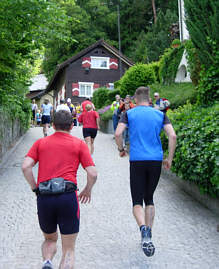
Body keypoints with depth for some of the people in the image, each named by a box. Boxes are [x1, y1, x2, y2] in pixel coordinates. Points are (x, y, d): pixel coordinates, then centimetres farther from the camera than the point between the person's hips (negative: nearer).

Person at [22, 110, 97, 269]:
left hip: (44, 198, 2)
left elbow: (26, 166, -1)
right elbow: (93, 173, 1)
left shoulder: (40, 143, 15)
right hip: (68, 196, -2)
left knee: (50, 239, 27)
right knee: (69, 249, 10)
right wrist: (88, 190, 18)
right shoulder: (79, 144, 10)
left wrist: (35, 189, 9)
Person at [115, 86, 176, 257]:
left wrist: (121, 150, 9)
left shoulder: (129, 114, 3)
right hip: (156, 160, 3)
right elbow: (173, 136, -2)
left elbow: (118, 134, -8)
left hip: (137, 160, -2)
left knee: (137, 201, 1)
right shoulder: (160, 114, 8)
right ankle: (148, 236, 19)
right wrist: (170, 159, 5)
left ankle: (144, 228, -26)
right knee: (149, 199, 18)